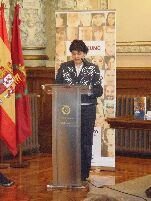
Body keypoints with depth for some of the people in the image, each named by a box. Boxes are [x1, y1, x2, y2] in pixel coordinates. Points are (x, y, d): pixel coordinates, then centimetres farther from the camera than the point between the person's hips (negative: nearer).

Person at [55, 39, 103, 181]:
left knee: (86, 141, 1)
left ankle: (84, 174, 9)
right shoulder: (64, 67, 9)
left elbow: (99, 91, 0)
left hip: (87, 110, -1)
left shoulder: (93, 68, 5)